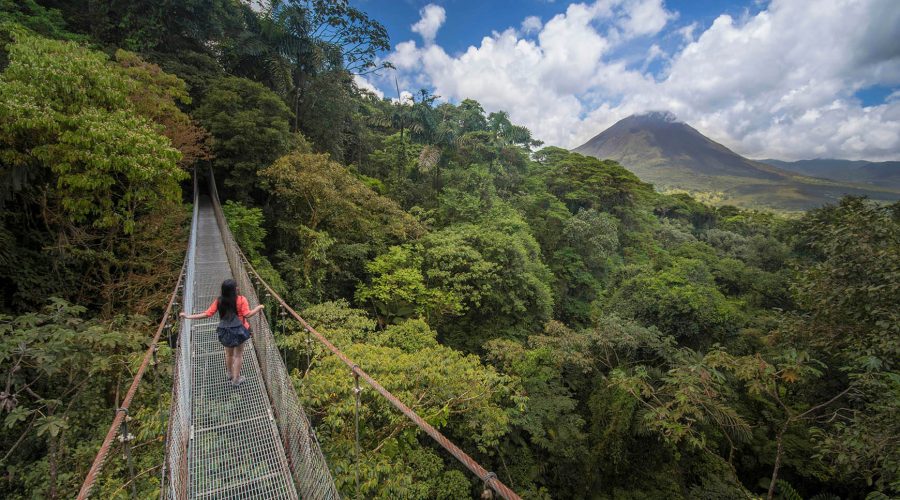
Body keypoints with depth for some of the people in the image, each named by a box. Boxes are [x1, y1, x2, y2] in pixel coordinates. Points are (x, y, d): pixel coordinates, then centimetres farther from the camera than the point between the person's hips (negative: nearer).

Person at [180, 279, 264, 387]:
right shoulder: (241, 300, -17)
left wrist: (188, 316, 1)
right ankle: (236, 379, 20)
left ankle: (229, 374, 46)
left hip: (225, 331, 4)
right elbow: (247, 314, -21)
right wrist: (259, 307, -7)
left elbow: (207, 314, -9)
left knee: (229, 353, 25)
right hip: (238, 330, -4)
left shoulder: (219, 301, -7)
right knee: (238, 355, 11)